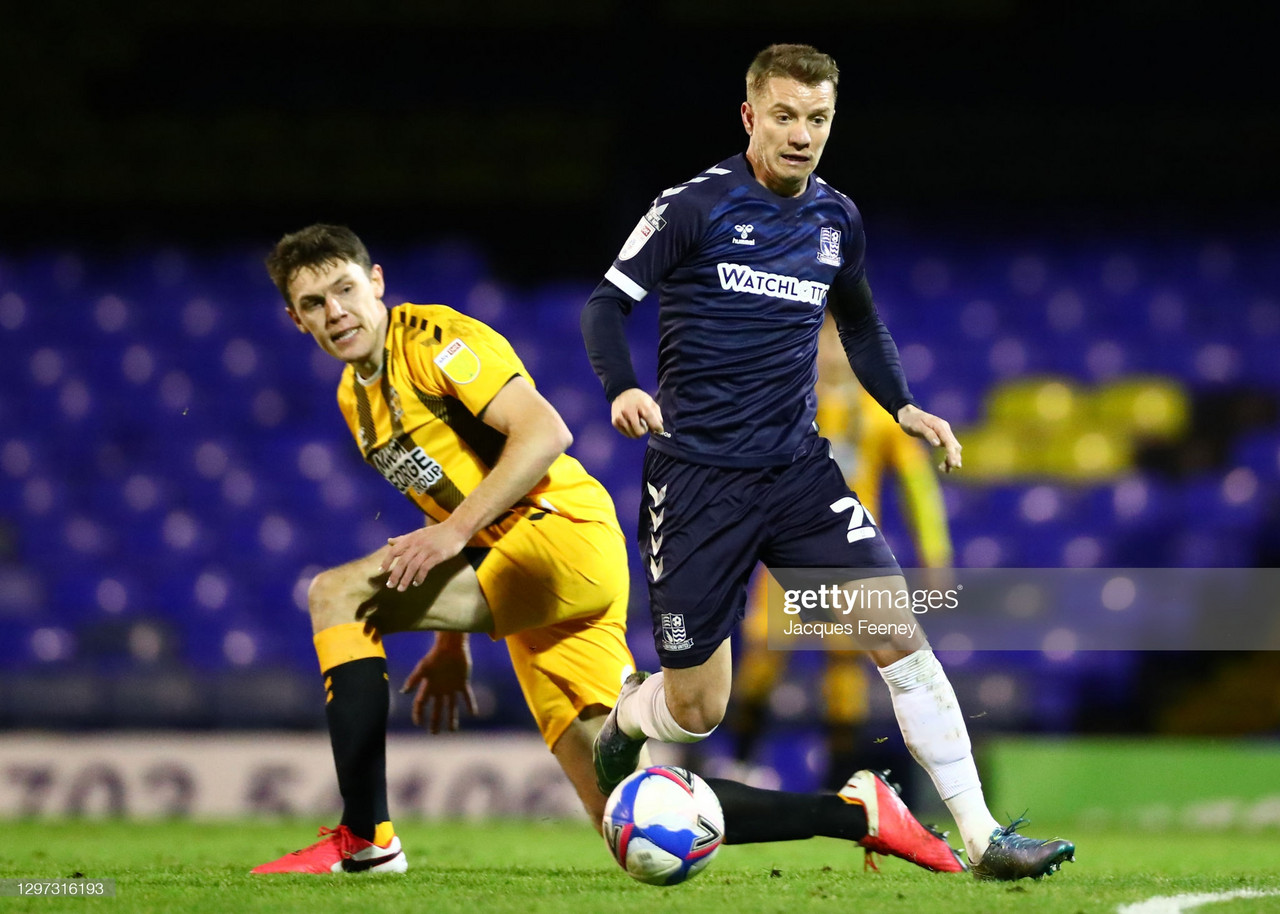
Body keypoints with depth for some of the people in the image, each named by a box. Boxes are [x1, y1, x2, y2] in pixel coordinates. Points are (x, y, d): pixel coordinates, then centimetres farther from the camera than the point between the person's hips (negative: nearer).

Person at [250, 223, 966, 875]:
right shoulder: (354, 397, 20)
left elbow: (544, 432, -18)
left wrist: (453, 533, -23)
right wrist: (452, 641, 24)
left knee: (337, 594, -17)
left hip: (569, 535, -9)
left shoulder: (432, 338, -6)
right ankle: (858, 814, 8)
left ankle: (365, 841, -18)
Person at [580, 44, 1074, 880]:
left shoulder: (836, 219, 8)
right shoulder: (696, 207, -9)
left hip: (799, 469, 4)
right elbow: (608, 302, -9)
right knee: (696, 711, 0)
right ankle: (624, 720, 38)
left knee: (897, 629, -14)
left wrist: (903, 406, 10)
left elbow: (860, 322, 25)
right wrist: (622, 389, -27)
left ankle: (982, 837, -10)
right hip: (696, 480, -4)